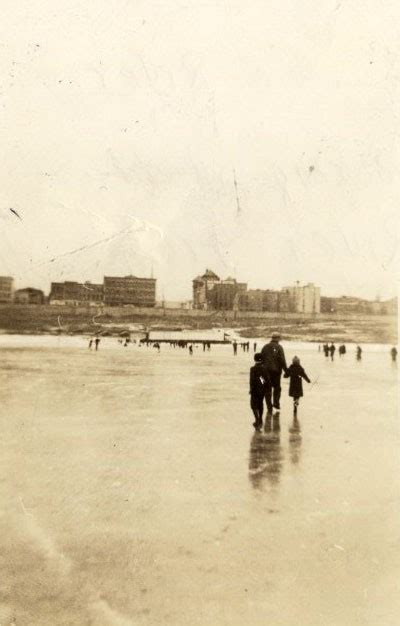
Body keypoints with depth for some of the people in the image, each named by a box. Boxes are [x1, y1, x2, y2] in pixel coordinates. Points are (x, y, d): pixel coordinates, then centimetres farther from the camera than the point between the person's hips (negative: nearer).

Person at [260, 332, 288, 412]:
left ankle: (269, 407, 8)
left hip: (266, 370, 3)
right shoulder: (279, 347, -6)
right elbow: (282, 360, -10)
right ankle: (276, 403, 9)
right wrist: (286, 370, -4)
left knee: (267, 389, 8)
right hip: (276, 370, -2)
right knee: (277, 387, 16)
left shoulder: (265, 347, 5)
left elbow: (261, 358, 7)